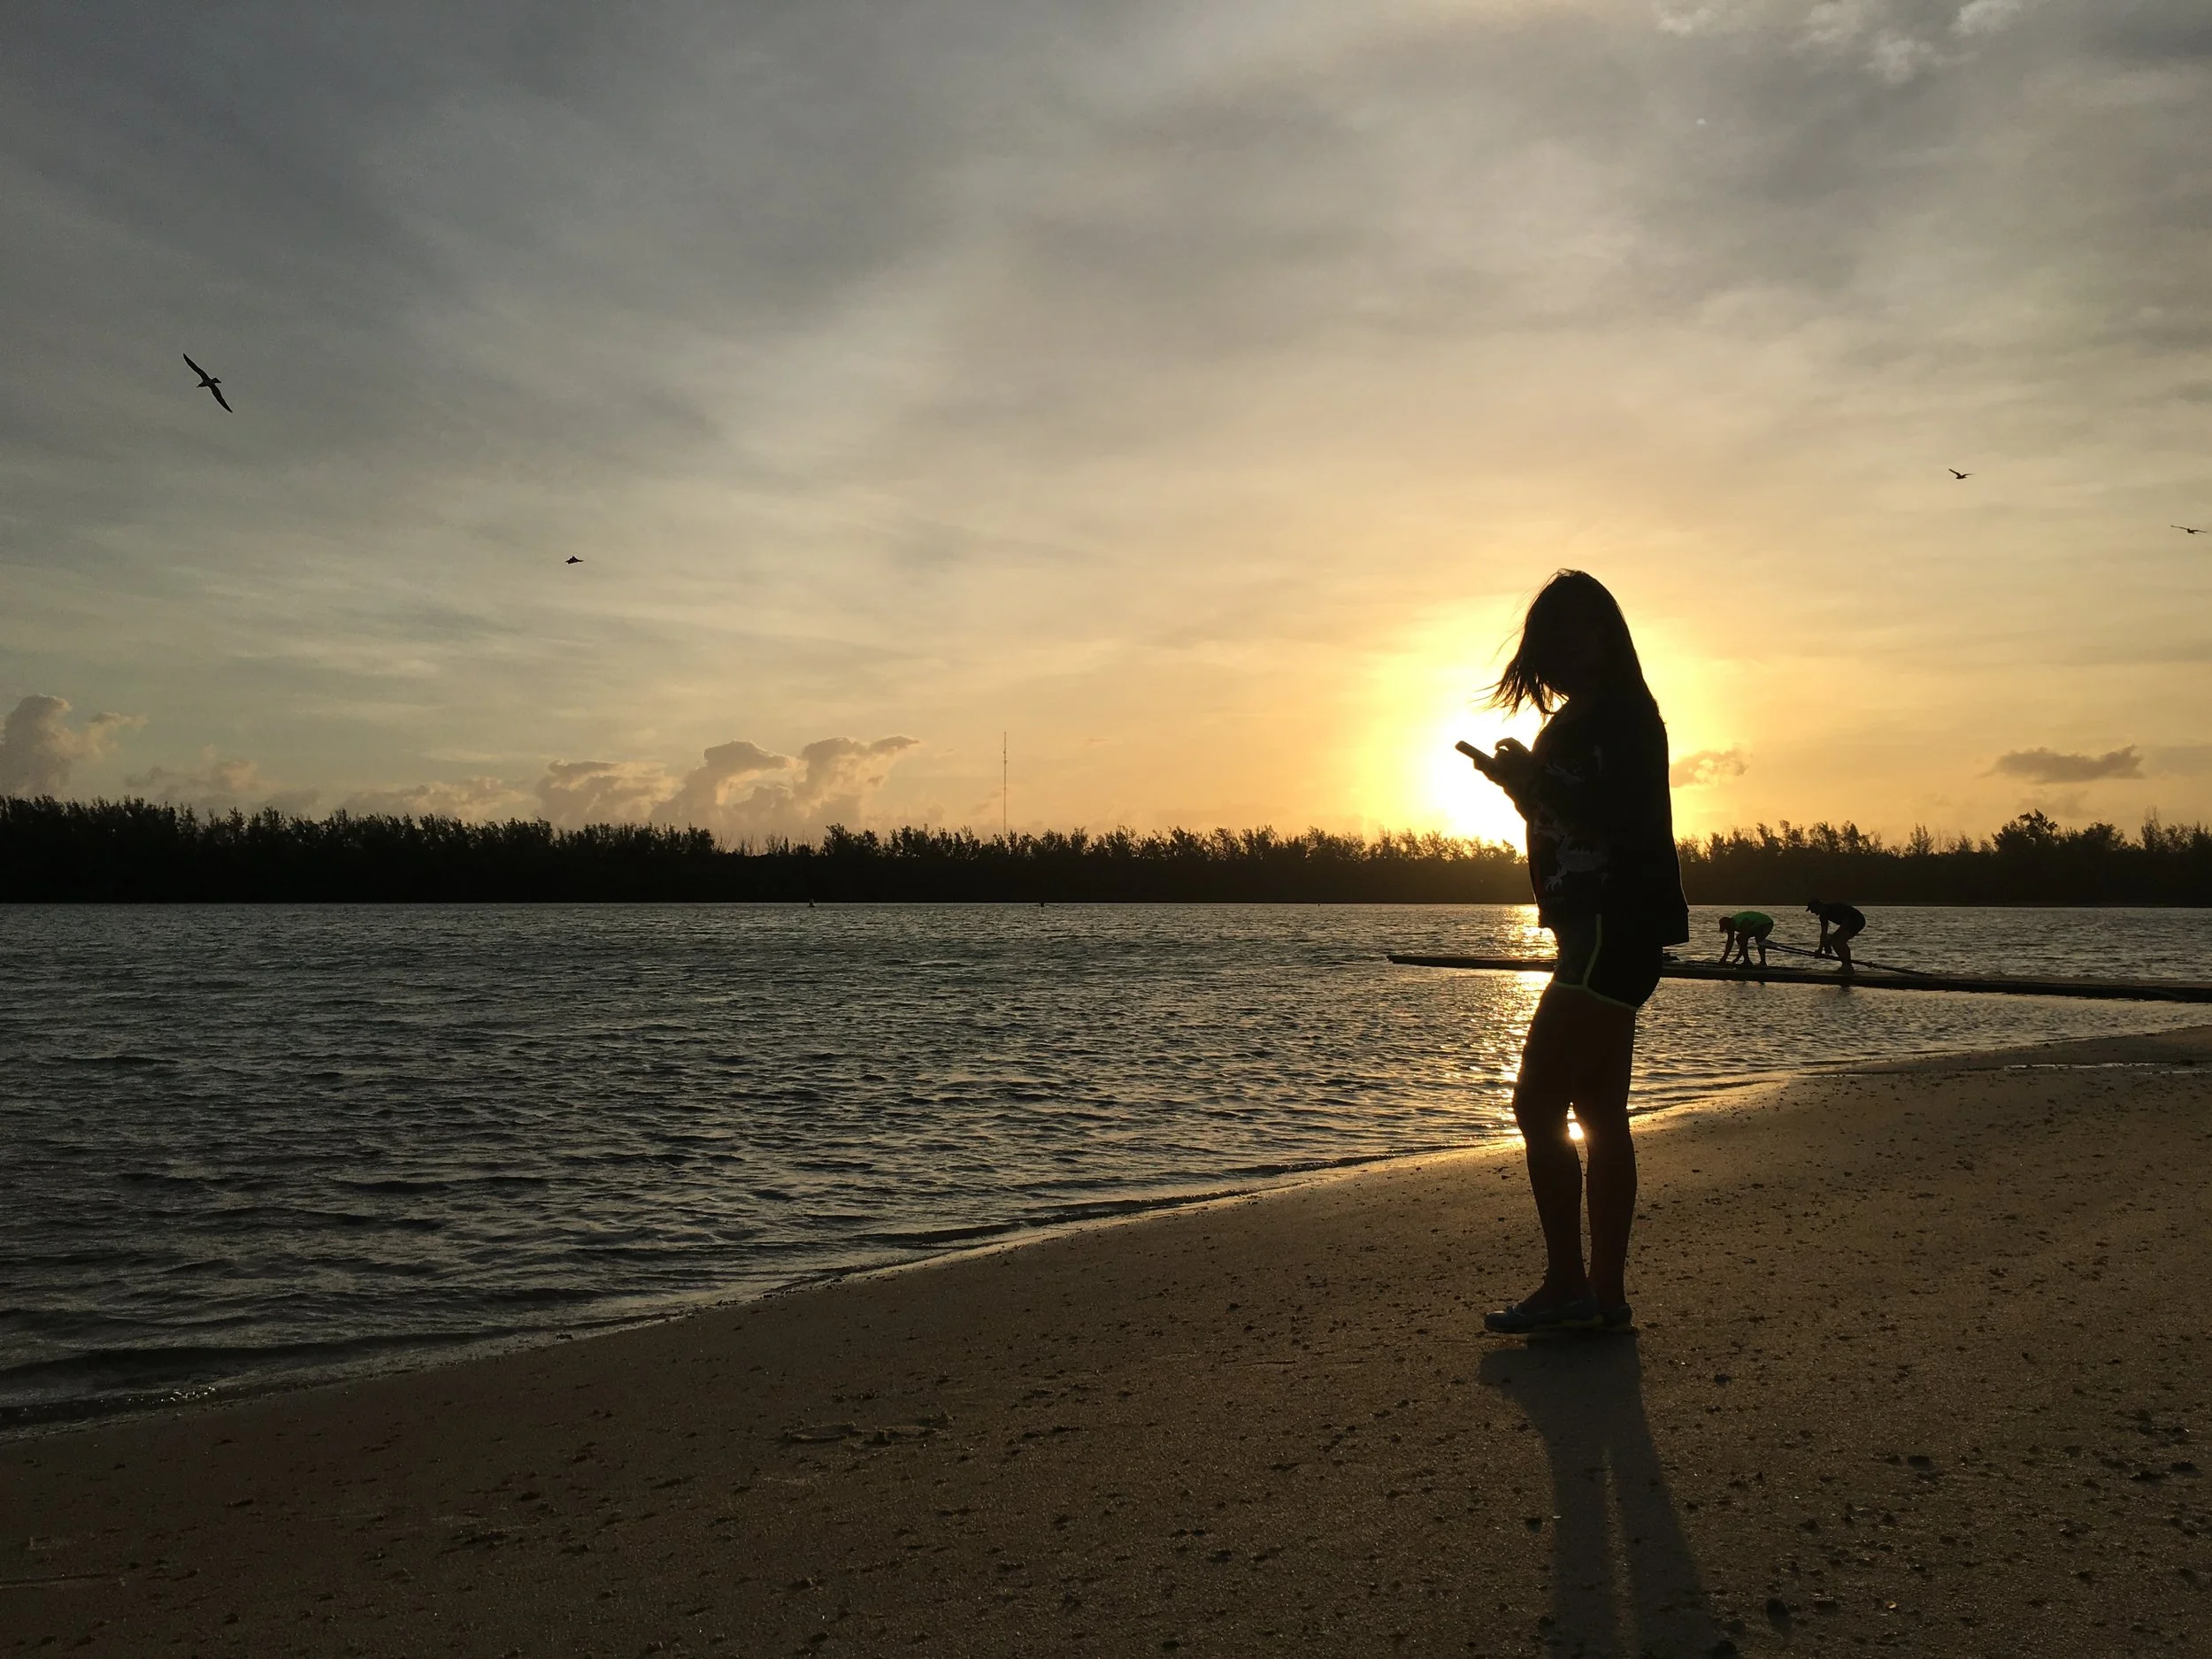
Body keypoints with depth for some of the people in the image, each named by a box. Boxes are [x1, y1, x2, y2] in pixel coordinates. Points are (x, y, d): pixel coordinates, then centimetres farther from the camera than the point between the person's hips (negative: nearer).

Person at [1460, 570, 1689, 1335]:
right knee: (1598, 1112, 10)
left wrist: (1534, 782, -19)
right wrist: (1522, 784, 7)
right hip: (1600, 933, 11)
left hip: (1613, 928, -11)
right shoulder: (1575, 722, 18)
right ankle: (1605, 1292, 15)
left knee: (1538, 1104, -11)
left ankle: (1566, 1285, -5)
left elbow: (1620, 823, -23)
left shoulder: (1622, 716, -11)